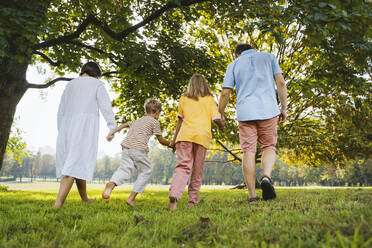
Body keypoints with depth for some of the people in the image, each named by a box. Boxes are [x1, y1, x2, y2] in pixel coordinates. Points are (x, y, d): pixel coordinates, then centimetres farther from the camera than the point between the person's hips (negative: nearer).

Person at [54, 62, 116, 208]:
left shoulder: (70, 85, 20)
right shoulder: (96, 84, 7)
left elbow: (61, 110, 18)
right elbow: (105, 107, -5)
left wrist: (61, 131, 22)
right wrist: (113, 128, -9)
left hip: (68, 125, 6)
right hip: (86, 125, -5)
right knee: (76, 164, -12)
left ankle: (84, 198, 26)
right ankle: (58, 203, -23)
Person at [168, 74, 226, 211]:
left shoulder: (184, 99, 15)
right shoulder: (209, 99, 11)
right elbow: (217, 119, 2)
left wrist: (174, 138, 28)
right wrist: (222, 124, 25)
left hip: (185, 134, 1)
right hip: (202, 136, -1)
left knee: (183, 166, -6)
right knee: (197, 170, 10)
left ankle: (174, 195, -29)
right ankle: (193, 200, 14)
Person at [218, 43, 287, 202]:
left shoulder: (233, 65, 14)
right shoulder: (268, 57, 16)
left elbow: (225, 93, 6)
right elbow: (281, 82, 4)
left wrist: (219, 116, 15)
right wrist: (284, 108, 9)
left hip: (245, 112, 0)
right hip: (268, 110, 0)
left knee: (249, 151, 1)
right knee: (269, 147, 11)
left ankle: (252, 195, -1)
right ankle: (266, 176, -17)